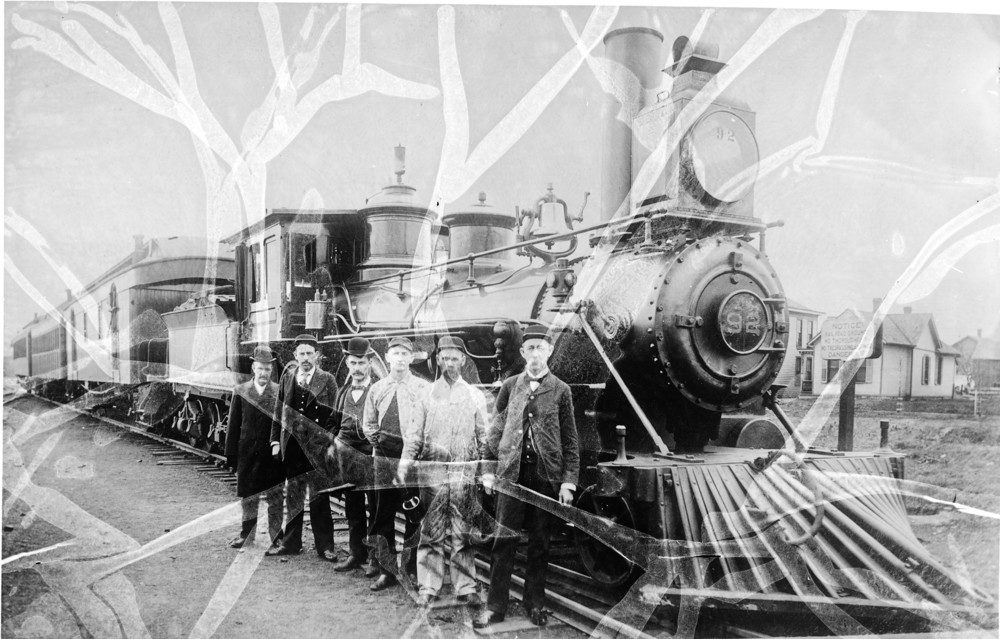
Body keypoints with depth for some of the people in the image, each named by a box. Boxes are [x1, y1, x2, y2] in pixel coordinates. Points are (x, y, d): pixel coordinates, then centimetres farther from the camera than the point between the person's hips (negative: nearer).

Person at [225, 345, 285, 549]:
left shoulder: (279, 392, -3)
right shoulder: (240, 391, 2)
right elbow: (233, 426, 3)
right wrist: (231, 455, 0)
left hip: (273, 455, -2)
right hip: (247, 454, 2)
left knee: (275, 498, 6)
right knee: (248, 496, 13)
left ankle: (276, 536, 17)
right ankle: (247, 534, 27)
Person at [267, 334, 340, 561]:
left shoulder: (327, 381, -3)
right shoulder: (287, 377, 6)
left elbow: (332, 416, -3)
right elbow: (279, 411, 10)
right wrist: (275, 440, 6)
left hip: (317, 447, -3)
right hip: (291, 446, 3)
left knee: (319, 498, 3)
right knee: (292, 497, 12)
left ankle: (324, 546, 12)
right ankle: (290, 543, 24)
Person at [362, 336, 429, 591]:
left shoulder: (423, 389, -1)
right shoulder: (377, 389, 9)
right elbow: (368, 424, 17)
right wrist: (378, 438, 3)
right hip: (384, 458, 3)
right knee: (384, 514, 7)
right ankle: (387, 570, 18)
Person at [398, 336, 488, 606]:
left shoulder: (475, 396, 10)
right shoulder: (426, 394, 9)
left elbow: (484, 438, 9)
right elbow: (416, 433, 7)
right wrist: (406, 460, -6)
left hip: (465, 472, 0)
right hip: (432, 472, 0)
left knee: (464, 533, 4)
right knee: (431, 532, 1)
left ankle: (465, 586, 13)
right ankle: (428, 587, 10)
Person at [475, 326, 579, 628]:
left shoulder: (561, 390, 2)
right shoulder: (510, 386, 6)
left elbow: (570, 441, 2)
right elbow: (496, 431, 8)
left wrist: (568, 482, -4)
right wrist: (488, 470, 3)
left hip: (547, 476, 0)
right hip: (511, 472, 0)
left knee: (540, 543, 8)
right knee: (504, 540, 1)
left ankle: (535, 603, 22)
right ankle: (495, 606, 10)